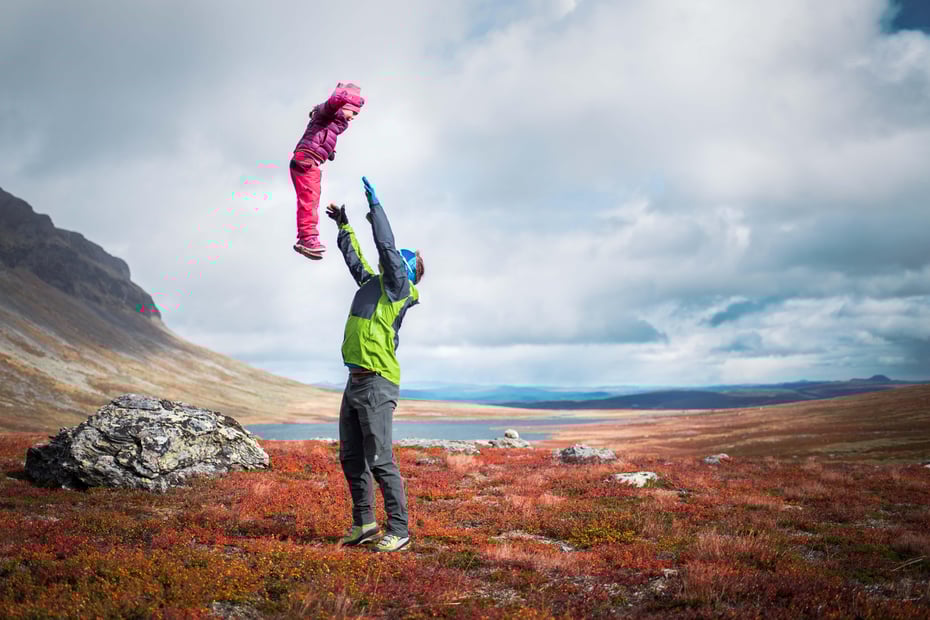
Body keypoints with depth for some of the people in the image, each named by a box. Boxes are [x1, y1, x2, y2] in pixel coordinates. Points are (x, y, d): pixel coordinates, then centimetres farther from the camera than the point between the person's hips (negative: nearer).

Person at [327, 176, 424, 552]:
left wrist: (375, 205, -9)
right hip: (356, 381, 9)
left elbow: (387, 246, -14)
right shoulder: (372, 283, 18)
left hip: (377, 384, -9)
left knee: (379, 460, -10)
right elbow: (353, 257, 34)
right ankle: (364, 524, 23)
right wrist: (343, 225, 41)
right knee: (351, 458, 13)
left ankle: (398, 531, -4)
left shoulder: (398, 287, -4)